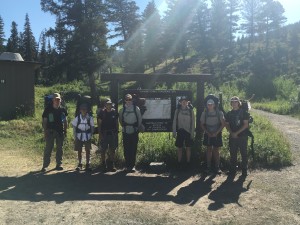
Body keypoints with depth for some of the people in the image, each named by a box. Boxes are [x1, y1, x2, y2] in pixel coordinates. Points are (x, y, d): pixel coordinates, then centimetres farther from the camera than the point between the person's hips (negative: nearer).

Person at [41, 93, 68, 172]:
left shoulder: (63, 110, 6)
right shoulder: (48, 109, -2)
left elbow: (65, 121, 13)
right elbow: (44, 121, 0)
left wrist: (65, 130, 7)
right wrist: (45, 131, -6)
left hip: (60, 131, 3)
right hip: (50, 131, -3)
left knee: (59, 148, 8)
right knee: (48, 148, -5)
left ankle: (59, 164, 17)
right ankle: (45, 165, 1)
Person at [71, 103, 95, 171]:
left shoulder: (90, 118, -3)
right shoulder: (77, 118, -1)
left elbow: (92, 128, 4)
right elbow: (74, 128, 3)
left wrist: (90, 135, -3)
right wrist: (75, 138, -1)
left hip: (87, 137, -1)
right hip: (79, 137, 1)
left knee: (88, 150, 2)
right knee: (79, 151, 7)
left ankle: (87, 164, 12)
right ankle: (79, 164, 19)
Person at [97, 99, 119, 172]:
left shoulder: (114, 112, 7)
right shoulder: (102, 112, -1)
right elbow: (99, 124, -1)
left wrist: (117, 131, 5)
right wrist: (100, 134, -8)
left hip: (113, 133, 3)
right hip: (104, 133, -3)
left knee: (112, 149, 7)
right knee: (103, 150, 1)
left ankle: (111, 165, 19)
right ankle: (103, 165, 12)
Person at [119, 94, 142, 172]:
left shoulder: (136, 109, 1)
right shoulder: (122, 110, 3)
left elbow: (140, 119, 7)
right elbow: (120, 120, 15)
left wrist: (137, 127, 7)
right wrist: (124, 127, 11)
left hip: (134, 132, -1)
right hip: (125, 132, 1)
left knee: (133, 150, 2)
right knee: (126, 150, 2)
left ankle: (132, 165, 10)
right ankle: (127, 166, 11)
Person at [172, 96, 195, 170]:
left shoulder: (190, 111, 2)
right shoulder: (177, 110, 3)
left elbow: (193, 122, 2)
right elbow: (174, 121, 4)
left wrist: (192, 133, -3)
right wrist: (174, 132, -1)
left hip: (188, 131, 0)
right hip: (180, 131, 1)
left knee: (188, 148, 6)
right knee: (179, 148, 4)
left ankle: (188, 163, 17)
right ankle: (179, 163, 14)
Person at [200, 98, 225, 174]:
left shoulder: (219, 113, -4)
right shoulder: (204, 113, 1)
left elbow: (223, 124, -4)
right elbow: (202, 124, 4)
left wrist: (216, 132, -12)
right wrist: (207, 132, -8)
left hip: (217, 134, -2)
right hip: (208, 134, 2)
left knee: (216, 151, 2)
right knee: (209, 150, 5)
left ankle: (217, 167, 9)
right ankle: (208, 167, 9)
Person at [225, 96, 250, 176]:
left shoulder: (243, 112, 0)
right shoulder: (229, 114, 11)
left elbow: (246, 124, -6)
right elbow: (227, 125, 10)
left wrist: (237, 133, -14)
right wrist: (231, 133, -8)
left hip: (242, 136, -3)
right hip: (232, 137, 3)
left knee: (244, 154, 0)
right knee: (233, 154, 7)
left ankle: (244, 171, 7)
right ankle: (232, 170, 15)